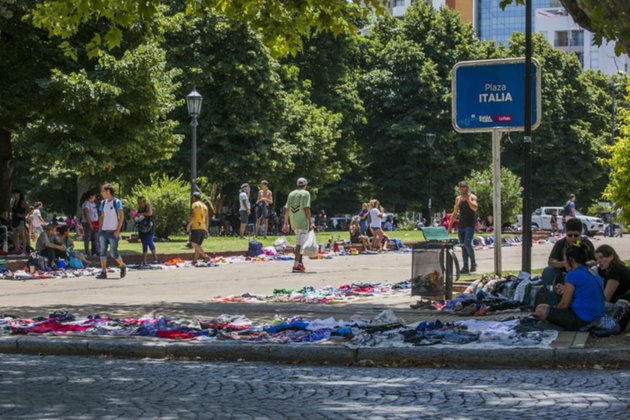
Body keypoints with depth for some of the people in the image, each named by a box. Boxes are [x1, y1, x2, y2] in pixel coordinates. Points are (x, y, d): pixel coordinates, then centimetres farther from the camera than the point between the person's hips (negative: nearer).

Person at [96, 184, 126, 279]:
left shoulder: (117, 202, -5)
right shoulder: (103, 202, 11)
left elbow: (121, 217, -6)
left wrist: (118, 230, -12)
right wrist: (100, 229, 7)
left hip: (113, 232, -6)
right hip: (103, 231, 6)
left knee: (113, 253, -6)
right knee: (102, 251, -1)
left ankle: (123, 266, 18)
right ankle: (103, 272, 2)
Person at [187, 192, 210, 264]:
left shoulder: (195, 204, -3)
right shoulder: (204, 206, 20)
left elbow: (193, 216, -14)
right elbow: (206, 219, 20)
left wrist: (188, 225, -9)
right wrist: (206, 230, 22)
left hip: (196, 228, -8)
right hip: (203, 228, 8)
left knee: (194, 244, -12)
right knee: (197, 245, 9)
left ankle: (205, 256, -23)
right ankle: (195, 260, 3)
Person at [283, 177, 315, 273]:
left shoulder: (291, 194, 14)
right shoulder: (306, 193, -4)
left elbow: (287, 209, 12)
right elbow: (306, 208, -13)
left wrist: (286, 224, 16)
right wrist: (310, 222, -11)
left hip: (293, 222, 6)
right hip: (302, 222, -6)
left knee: (300, 242, 22)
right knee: (300, 243, -8)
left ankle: (300, 262, 16)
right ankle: (296, 265, -14)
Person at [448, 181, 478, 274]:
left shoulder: (472, 197, -2)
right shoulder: (458, 198, 14)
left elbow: (475, 208, -20)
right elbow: (455, 213, 19)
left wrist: (467, 199, -21)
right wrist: (450, 225, 15)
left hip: (470, 225, -6)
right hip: (461, 225, 6)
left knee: (467, 244, -18)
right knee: (463, 245, 4)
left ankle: (473, 263, -2)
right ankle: (465, 267, 6)